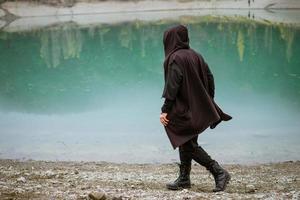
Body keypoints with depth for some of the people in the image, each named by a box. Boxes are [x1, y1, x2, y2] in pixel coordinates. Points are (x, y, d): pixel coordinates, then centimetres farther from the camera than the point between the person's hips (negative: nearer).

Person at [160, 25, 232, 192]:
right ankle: (184, 179, 22)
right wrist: (209, 103, 16)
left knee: (189, 145, -2)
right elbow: (210, 78, 10)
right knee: (186, 143, 16)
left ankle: (219, 172, -8)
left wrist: (165, 110, -19)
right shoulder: (195, 55, 9)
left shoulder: (175, 59, -15)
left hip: (183, 110, -8)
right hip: (198, 108, 8)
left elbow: (172, 86, -20)